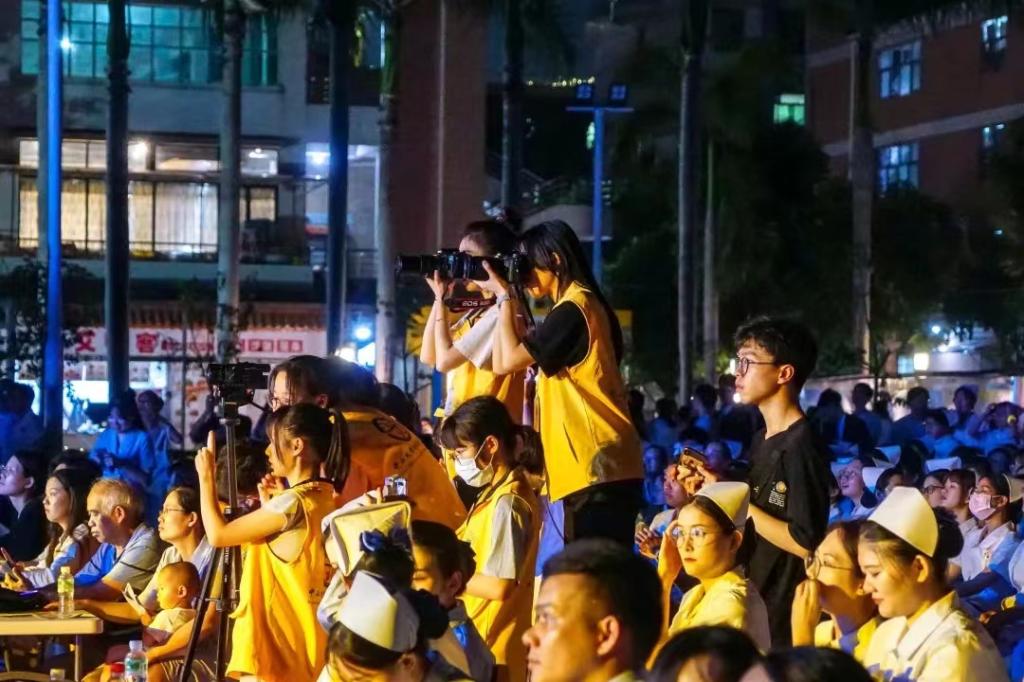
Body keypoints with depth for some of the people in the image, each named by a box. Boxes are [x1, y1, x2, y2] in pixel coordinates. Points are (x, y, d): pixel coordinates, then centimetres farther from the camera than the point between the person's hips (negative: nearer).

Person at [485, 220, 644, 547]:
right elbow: (526, 355, 22)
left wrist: (505, 297, -3)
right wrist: (510, 302, 17)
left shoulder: (572, 309, -12)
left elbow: (508, 360, -13)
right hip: (594, 462, 10)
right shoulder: (581, 305, 20)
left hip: (594, 464, -10)